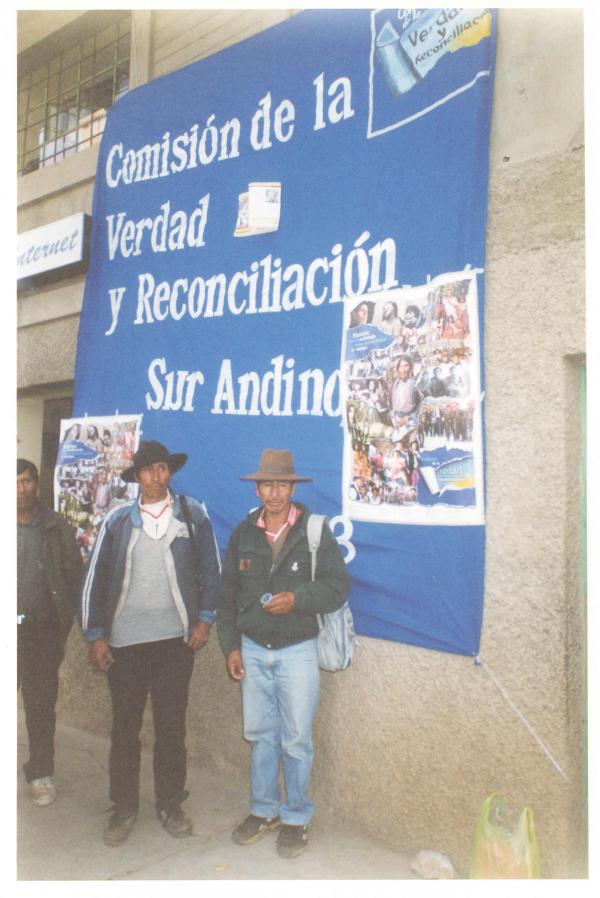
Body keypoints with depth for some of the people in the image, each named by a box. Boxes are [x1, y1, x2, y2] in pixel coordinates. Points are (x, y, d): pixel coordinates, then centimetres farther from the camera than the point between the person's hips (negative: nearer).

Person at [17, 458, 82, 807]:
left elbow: (75, 575, 6)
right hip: (10, 630, 0)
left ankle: (41, 772, 23)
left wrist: (65, 621, 0)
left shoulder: (57, 527, 4)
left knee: (42, 705, 8)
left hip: (44, 632, 0)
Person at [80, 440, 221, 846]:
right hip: (124, 641, 1)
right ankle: (124, 808, 28)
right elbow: (95, 579, 4)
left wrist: (204, 619, -2)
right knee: (125, 727, 11)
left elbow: (211, 570, 3)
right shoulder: (118, 520, 1)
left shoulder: (193, 513, 0)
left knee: (172, 725, 9)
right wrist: (95, 635, 1)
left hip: (175, 638, -1)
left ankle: (171, 804, 28)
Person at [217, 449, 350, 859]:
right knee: (261, 735, 15)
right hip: (253, 651, 3)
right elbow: (228, 594, 9)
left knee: (296, 740, 5)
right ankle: (264, 810, 33)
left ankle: (296, 818, 24)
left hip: (297, 651, -3)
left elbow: (337, 588, -8)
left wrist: (297, 598, -24)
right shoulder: (243, 533, 3)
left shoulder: (315, 531, -8)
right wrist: (231, 646, 5)